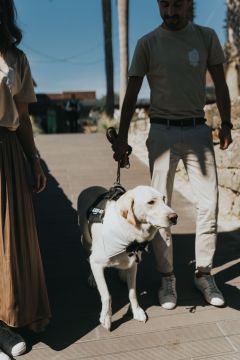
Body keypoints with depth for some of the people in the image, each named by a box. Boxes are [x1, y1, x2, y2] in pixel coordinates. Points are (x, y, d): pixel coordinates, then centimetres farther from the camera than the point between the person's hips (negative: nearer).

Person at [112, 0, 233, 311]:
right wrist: (122, 136, -1)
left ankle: (203, 272, 15)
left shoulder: (207, 37, 5)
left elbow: (219, 84, 11)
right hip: (162, 132, -1)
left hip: (198, 130, 2)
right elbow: (131, 93, 2)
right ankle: (166, 277, 13)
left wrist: (226, 124, 3)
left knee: (209, 204, -1)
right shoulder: (147, 43, 1)